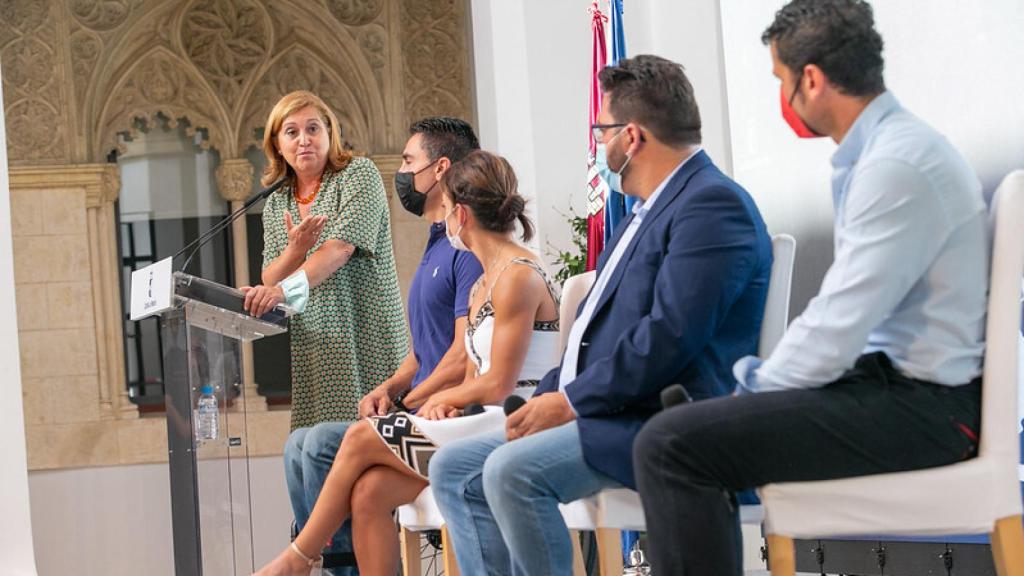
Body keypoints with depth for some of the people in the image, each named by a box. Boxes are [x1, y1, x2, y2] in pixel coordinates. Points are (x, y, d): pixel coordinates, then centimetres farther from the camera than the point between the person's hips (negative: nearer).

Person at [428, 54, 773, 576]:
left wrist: (570, 401, -15)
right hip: (609, 416, 11)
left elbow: (671, 335, -22)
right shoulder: (649, 211, 22)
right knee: (453, 469, 5)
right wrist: (547, 398, 6)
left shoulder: (713, 204, -12)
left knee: (511, 469, -29)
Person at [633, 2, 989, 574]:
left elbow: (837, 329, -22)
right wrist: (762, 376, 10)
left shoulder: (897, 165, -20)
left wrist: (758, 384, -5)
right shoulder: (892, 147, 12)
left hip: (919, 404, -11)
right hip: (895, 378, 11)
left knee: (669, 444, -20)